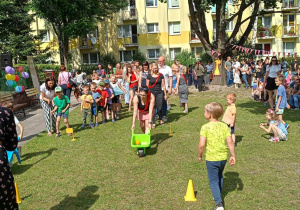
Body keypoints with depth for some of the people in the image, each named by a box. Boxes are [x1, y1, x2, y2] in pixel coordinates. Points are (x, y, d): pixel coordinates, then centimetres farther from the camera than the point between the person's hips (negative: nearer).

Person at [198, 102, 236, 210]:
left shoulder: (205, 127, -16)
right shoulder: (224, 126, -4)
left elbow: (201, 145, -20)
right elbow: (230, 142, -6)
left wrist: (199, 155, -3)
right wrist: (233, 156, 4)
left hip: (211, 158, -5)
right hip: (223, 157, 5)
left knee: (213, 181, 7)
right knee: (219, 177, 26)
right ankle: (218, 196, 43)